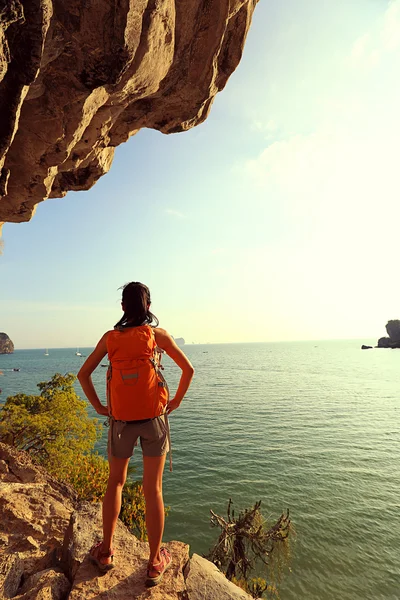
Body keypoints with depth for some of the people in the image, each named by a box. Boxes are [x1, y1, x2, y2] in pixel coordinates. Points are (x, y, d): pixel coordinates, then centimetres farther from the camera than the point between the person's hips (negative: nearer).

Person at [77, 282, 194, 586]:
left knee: (115, 483, 23)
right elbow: (188, 369, -7)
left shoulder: (110, 337, 1)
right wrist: (176, 401, 3)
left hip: (121, 420, 2)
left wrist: (99, 406, 9)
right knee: (153, 490, 10)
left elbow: (83, 373, 4)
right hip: (154, 418, -1)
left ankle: (106, 551, 34)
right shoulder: (158, 334, -5)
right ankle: (155, 563, 23)